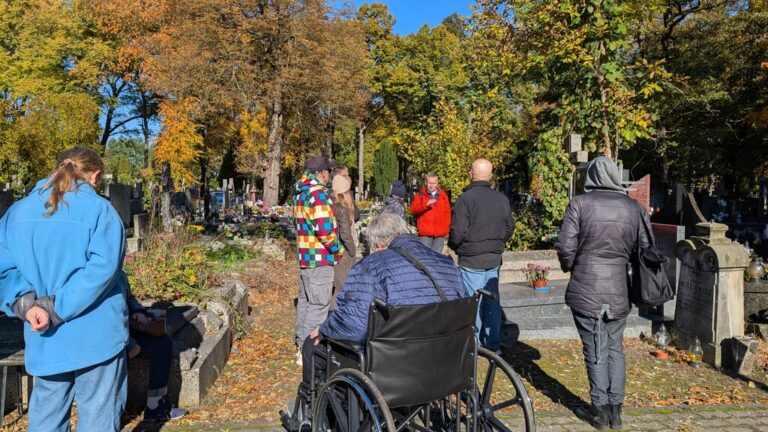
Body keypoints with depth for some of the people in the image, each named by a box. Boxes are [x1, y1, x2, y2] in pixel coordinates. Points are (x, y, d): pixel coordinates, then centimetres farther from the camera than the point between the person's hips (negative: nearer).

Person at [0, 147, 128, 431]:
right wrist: (55, 308, -18)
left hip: (44, 340, 5)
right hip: (96, 335, -5)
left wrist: (25, 304, -13)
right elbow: (103, 268, -21)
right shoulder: (100, 209, -10)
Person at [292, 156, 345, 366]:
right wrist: (338, 250, -10)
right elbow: (325, 229, -22)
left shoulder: (301, 193, 13)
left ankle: (301, 343, 30)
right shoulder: (318, 193, -18)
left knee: (305, 299, 18)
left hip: (305, 254, 10)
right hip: (320, 257, -10)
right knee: (319, 304, -5)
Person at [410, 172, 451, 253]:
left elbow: (447, 212, 16)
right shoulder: (420, 195, 6)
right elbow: (413, 209, -8)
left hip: (440, 233, 2)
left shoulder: (443, 195, 13)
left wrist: (446, 227, 5)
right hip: (425, 232, -2)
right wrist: (426, 204, -22)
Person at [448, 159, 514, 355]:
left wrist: (454, 247, 4)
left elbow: (457, 233, -16)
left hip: (471, 259, -5)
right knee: (492, 301, 13)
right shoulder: (502, 199, 4)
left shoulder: (466, 199, -15)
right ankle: (493, 344, 20)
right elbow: (509, 227, 11)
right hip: (494, 259, 5)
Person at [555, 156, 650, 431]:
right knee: (615, 348, 17)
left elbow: (565, 246, -11)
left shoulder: (580, 203, -9)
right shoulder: (634, 207, 2)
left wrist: (569, 267, 9)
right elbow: (646, 248, 5)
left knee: (595, 350, 8)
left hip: (585, 290, -3)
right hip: (619, 291, 3)